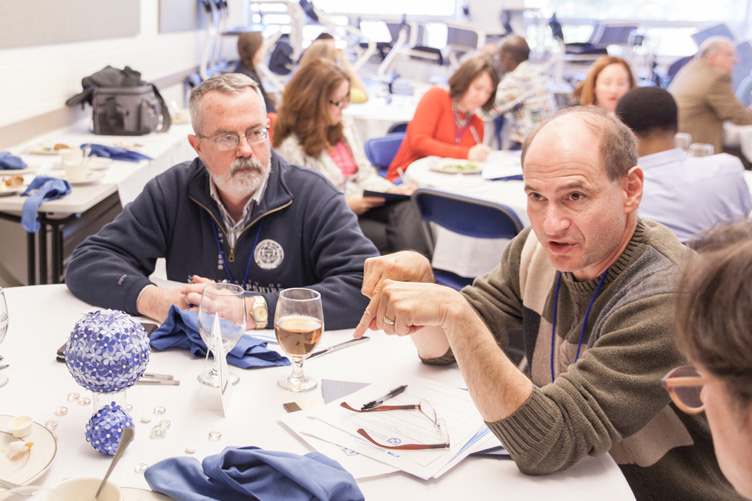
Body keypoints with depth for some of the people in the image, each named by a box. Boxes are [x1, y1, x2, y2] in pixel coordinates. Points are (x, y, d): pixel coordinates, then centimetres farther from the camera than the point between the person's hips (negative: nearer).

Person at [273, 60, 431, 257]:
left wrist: (393, 190, -2)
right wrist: (345, 205, -19)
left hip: (362, 204, 6)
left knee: (405, 207, -27)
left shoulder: (345, 125, 13)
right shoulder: (290, 147, -11)